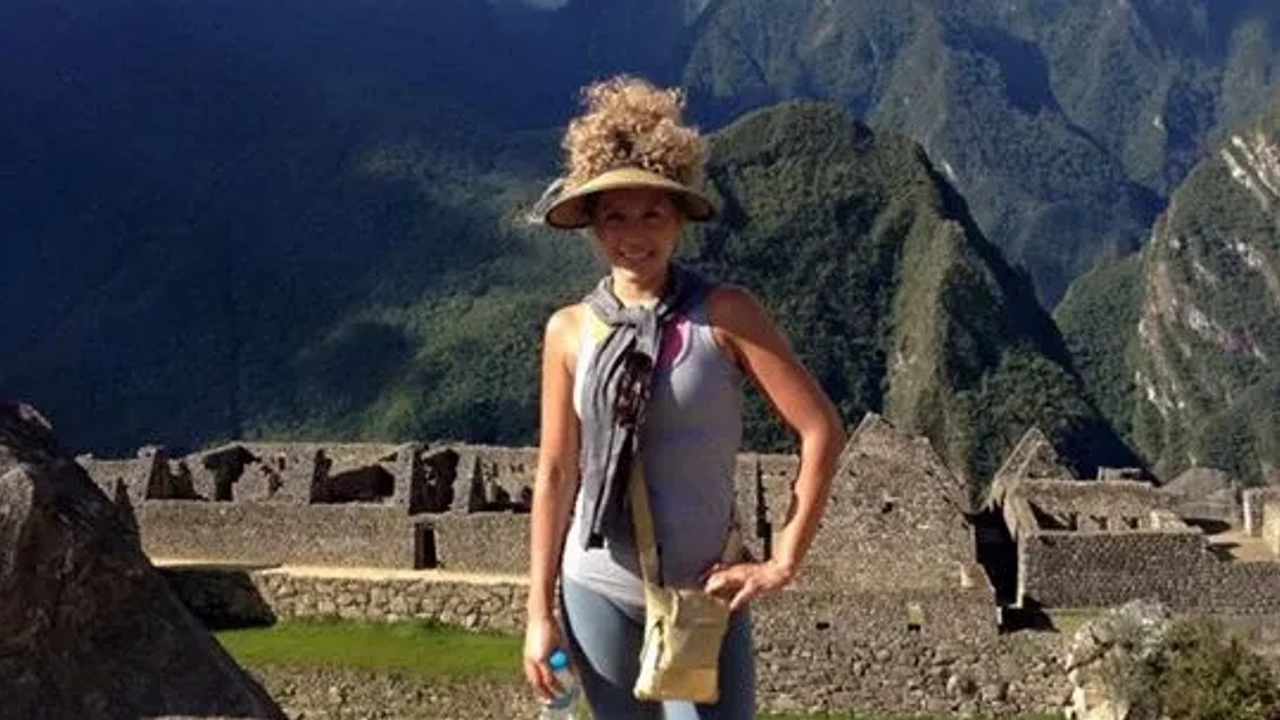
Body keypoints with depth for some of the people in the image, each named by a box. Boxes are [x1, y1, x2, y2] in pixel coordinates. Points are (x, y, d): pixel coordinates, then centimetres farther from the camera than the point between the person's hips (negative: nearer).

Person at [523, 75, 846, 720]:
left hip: (705, 591, -2)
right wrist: (540, 611, 4)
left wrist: (784, 562, -8)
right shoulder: (569, 331, -2)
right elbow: (556, 474, 3)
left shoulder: (723, 315, -9)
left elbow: (821, 430, -9)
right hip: (597, 591, 2)